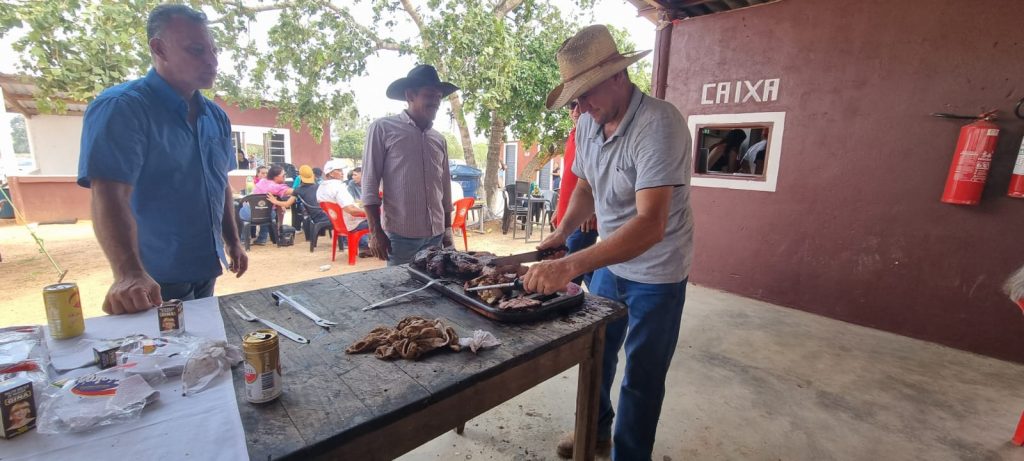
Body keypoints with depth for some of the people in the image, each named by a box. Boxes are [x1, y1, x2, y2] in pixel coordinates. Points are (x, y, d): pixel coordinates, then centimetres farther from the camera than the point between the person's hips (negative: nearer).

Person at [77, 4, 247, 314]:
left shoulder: (216, 116, 5)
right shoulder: (120, 108, -16)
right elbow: (109, 196, -27)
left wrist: (232, 242, 11)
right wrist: (129, 274, -40)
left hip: (206, 268, 7)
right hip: (157, 278, -6)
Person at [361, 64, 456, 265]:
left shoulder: (439, 139, 13)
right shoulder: (383, 128, -1)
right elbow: (370, 183, -4)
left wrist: (448, 230, 15)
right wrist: (375, 231, -9)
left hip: (436, 234, 5)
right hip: (400, 234, -4)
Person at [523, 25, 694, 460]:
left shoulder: (659, 124, -26)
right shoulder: (587, 123, -4)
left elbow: (651, 224, -36)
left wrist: (571, 265, -45)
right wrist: (562, 232, -5)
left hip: (656, 273, -6)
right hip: (609, 262, 7)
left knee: (641, 378, 9)